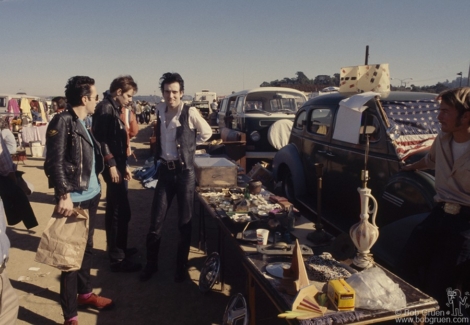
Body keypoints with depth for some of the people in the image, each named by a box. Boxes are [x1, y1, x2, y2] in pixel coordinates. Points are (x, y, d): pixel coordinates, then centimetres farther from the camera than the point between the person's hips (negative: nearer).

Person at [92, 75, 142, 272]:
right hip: (112, 167, -10)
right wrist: (111, 164, -22)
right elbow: (101, 139, -21)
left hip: (118, 165, 10)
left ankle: (118, 249, 30)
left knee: (116, 211, 17)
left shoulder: (114, 108, 16)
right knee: (121, 212, -5)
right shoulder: (105, 108, -13)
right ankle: (117, 259, 4)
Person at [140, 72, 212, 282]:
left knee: (184, 222, 8)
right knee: (156, 220, 7)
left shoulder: (190, 113, -10)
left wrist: (188, 145, 7)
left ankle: (181, 266, 24)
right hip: (165, 170, 4)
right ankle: (151, 264, 25)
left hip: (185, 172, -4)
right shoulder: (159, 111, 4)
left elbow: (206, 133, 6)